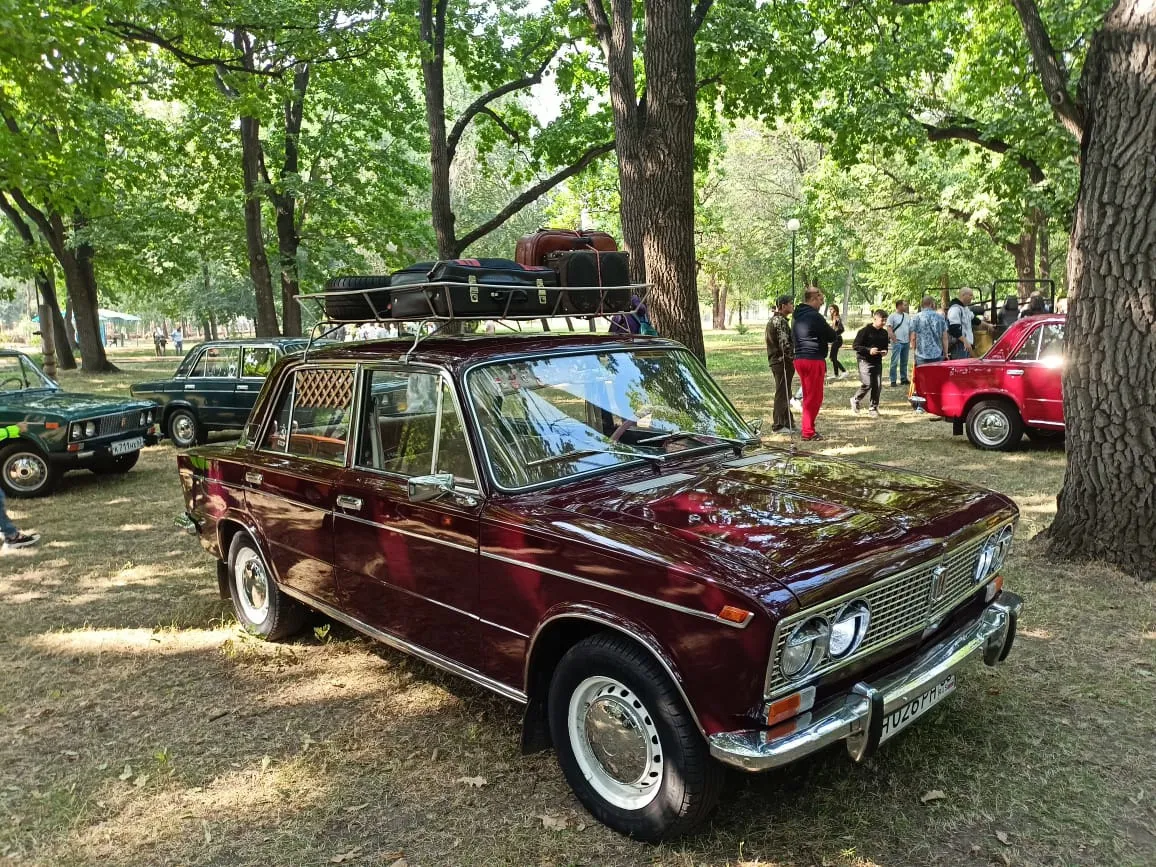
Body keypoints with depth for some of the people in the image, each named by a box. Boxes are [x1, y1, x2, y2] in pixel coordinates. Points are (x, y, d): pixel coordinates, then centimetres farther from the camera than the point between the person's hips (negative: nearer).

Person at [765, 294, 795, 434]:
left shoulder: (774, 319, 17)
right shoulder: (781, 321, -16)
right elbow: (785, 344, -23)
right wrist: (793, 358, -14)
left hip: (776, 360, 10)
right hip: (782, 361, -10)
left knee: (784, 393, 16)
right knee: (782, 393, -4)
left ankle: (787, 423, 24)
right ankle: (778, 425, 0)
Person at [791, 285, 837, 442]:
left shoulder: (798, 316, 13)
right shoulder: (815, 316, -15)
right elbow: (832, 336, -10)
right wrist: (832, 330, 13)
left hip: (799, 359, 9)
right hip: (814, 360, -9)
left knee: (808, 397, 16)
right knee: (814, 398, -3)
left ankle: (808, 429, 21)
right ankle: (808, 432, -1)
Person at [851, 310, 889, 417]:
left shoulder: (884, 333, 10)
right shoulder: (865, 331, -10)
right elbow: (855, 345, -12)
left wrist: (884, 351, 0)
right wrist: (869, 350, -22)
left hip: (878, 362, 6)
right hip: (865, 361, -6)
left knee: (878, 386, 1)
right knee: (867, 384, -14)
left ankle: (873, 408, 13)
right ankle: (855, 401, 12)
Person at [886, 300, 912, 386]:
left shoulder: (907, 316, 13)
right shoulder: (892, 316, -5)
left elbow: (910, 328, 17)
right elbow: (889, 329, -10)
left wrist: (910, 339, 7)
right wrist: (894, 339, -17)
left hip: (906, 342, 6)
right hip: (897, 342, -6)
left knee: (904, 362, 12)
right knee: (894, 362, -8)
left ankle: (903, 379, 21)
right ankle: (893, 381, -7)